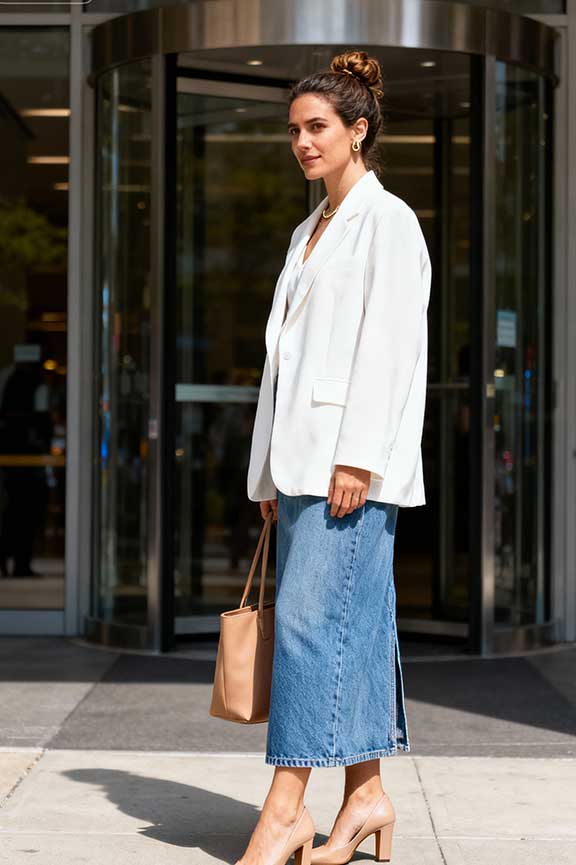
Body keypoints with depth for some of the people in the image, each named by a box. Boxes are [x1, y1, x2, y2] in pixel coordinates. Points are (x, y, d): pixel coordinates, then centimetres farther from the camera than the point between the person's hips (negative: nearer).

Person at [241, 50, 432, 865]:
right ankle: (366, 795, 13)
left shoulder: (388, 221, -4)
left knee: (310, 614, -12)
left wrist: (357, 456, -19)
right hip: (302, 457, 8)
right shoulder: (308, 232, 20)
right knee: (352, 620, 8)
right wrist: (271, 469, 16)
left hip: (352, 456, -8)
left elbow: (389, 344, -13)